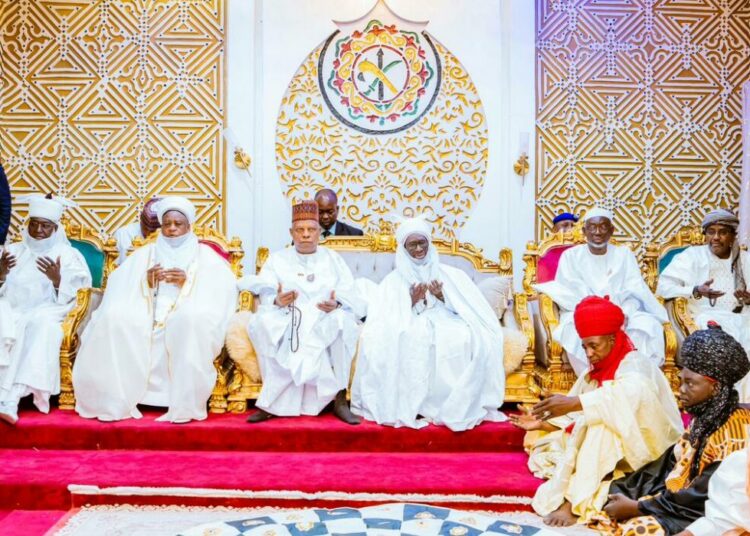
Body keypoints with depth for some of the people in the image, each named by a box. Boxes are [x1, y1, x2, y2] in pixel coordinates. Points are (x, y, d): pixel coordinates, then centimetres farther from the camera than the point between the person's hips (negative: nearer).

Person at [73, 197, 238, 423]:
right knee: (114, 318, -27)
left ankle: (185, 406, -33)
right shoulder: (144, 254, 21)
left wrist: (187, 282, -14)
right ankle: (114, 402, -22)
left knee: (192, 318, -38)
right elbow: (121, 291, 11)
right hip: (147, 318, 3)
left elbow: (222, 290, -2)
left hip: (188, 320, -3)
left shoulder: (205, 255, 13)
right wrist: (147, 282, -8)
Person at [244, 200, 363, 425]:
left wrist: (336, 305, -20)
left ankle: (340, 399, -25)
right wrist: (277, 301, -22)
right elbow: (266, 295, 2)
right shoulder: (277, 259, 14)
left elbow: (349, 297, 3)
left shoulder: (333, 259, 14)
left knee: (342, 322, -32)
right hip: (287, 324, 1)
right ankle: (273, 401, -23)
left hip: (324, 325, 0)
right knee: (261, 322, -30)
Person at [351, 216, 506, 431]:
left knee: (473, 338, -33)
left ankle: (457, 406, -23)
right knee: (380, 340, -35)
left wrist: (444, 298, -9)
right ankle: (408, 406, -26)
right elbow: (385, 320, 2)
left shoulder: (451, 275, 15)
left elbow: (473, 311, 7)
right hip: (409, 329, 0)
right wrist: (411, 303, -12)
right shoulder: (394, 281, 13)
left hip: (446, 325, 0)